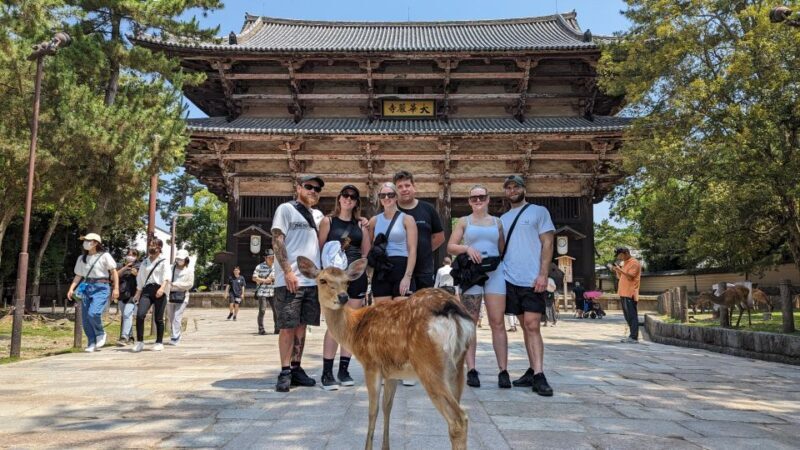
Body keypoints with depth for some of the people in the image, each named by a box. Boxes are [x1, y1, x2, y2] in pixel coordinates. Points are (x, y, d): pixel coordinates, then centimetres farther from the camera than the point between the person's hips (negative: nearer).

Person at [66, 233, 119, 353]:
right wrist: (71, 289, 1)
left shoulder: (104, 256, -2)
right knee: (86, 318, 3)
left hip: (101, 288, -6)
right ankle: (92, 343, 14)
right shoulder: (81, 258, 13)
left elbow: (114, 272, -2)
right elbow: (78, 276, 14)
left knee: (93, 313, -23)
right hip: (86, 288, 6)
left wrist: (116, 288, -9)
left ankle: (101, 334, 3)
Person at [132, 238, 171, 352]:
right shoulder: (145, 262, 17)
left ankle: (159, 343, 14)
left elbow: (167, 276, -11)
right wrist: (138, 293, 13)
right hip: (146, 290, 3)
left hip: (159, 291, -3)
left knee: (158, 318, 1)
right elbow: (140, 279, 21)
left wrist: (162, 288, -28)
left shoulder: (163, 261, 3)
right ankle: (140, 342, -6)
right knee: (140, 315, -15)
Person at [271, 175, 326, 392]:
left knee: (302, 326, 9)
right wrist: (288, 272, -15)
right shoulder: (286, 209, -1)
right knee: (288, 326, -2)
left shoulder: (318, 215, 16)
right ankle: (285, 372, 5)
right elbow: (277, 241, -8)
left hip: (312, 280, 6)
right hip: (289, 280, -5)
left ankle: (296, 368, 17)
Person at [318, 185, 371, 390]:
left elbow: (366, 252, 13)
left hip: (357, 276, 4)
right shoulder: (328, 221, 6)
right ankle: (327, 373, -4)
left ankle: (344, 370, 15)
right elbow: (320, 249, 2)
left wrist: (366, 230, 2)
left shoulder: (360, 223, 13)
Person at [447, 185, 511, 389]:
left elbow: (503, 250, 15)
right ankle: (471, 370, 4)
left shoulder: (497, 222, 15)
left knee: (497, 323, -4)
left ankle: (503, 371, -2)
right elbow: (450, 246, 5)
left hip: (495, 273, 1)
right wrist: (467, 248, -13)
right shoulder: (464, 221, 11)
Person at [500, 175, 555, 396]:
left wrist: (543, 274, -13)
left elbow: (547, 244, -3)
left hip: (532, 280, -5)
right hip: (510, 280, 5)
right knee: (525, 326, 9)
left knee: (532, 326, -11)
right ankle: (533, 371, 15)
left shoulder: (539, 211, 4)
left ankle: (539, 376, -11)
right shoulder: (503, 218, 17)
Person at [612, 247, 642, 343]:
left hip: (630, 294, -9)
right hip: (623, 293, 9)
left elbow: (630, 277, -17)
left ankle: (634, 337, -10)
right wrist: (616, 270, 8)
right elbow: (620, 277, 23)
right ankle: (632, 336, 15)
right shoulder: (624, 263, 21)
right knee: (628, 316, 11)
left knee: (632, 316, -9)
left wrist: (620, 270, -21)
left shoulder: (634, 263, -8)